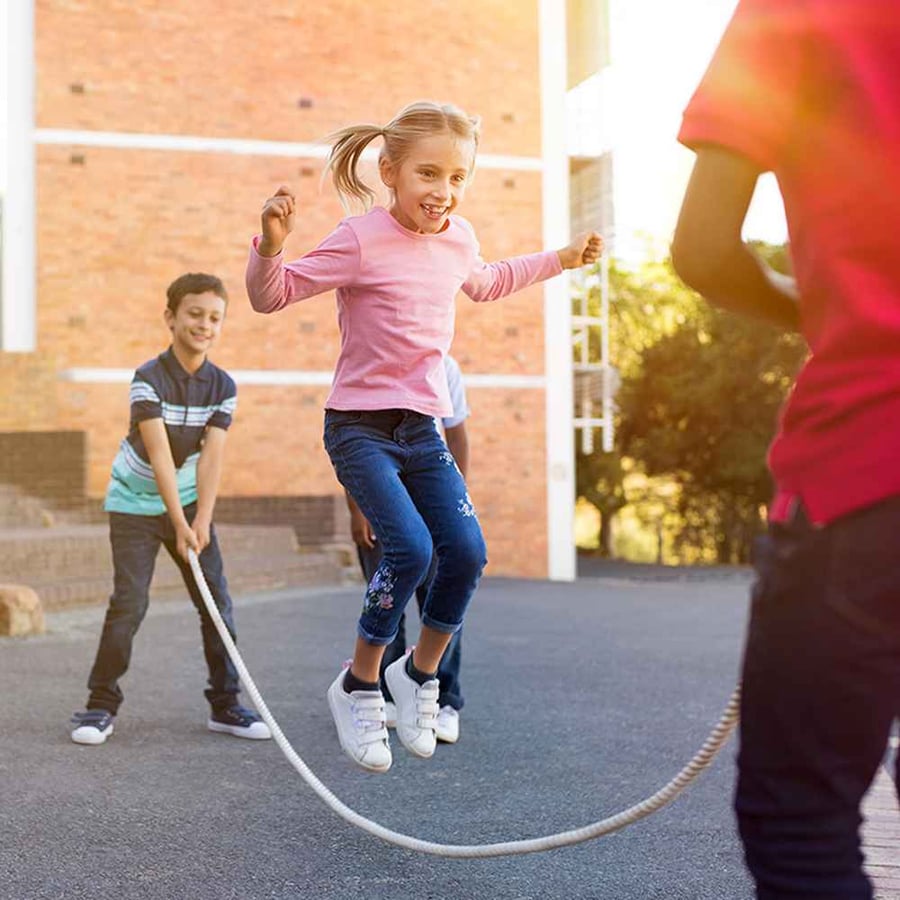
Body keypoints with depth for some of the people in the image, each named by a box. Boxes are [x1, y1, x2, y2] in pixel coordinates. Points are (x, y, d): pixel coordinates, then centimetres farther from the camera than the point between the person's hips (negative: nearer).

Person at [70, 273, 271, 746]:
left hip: (188, 501, 4)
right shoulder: (148, 378, -19)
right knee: (129, 603, -11)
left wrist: (201, 520, -23)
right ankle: (101, 705, 3)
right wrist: (179, 524, -29)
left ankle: (224, 704, 12)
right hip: (135, 504, -4)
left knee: (218, 601, 1)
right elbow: (159, 454, -25)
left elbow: (211, 457, -13)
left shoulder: (222, 385, -6)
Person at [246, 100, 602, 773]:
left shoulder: (458, 238, 6)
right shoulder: (362, 240, -14)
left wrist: (560, 259, 30)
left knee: (467, 552, -6)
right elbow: (271, 296, -12)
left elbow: (485, 283, 30)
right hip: (360, 426, -6)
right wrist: (272, 245, -32)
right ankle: (359, 687, 1)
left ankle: (420, 674, 19)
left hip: (423, 427, 6)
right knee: (411, 549, -21)